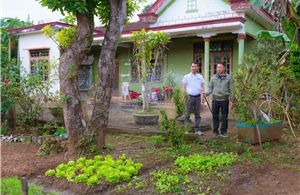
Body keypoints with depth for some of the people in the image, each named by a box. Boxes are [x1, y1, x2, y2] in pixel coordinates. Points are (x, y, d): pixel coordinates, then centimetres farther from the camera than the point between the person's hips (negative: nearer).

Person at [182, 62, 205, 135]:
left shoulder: (200, 77, 9)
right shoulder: (186, 77, 2)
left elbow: (202, 87, 10)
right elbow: (184, 88, 1)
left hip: (198, 97, 3)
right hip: (189, 97, -2)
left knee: (197, 114, 7)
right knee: (187, 114, 1)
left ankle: (197, 130, 12)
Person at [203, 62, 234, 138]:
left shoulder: (228, 77, 1)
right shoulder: (213, 77, 8)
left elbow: (231, 90, 1)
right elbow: (210, 87, 10)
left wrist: (231, 100, -4)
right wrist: (206, 93, -10)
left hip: (224, 100, -2)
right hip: (215, 99, 2)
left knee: (224, 116, 6)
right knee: (215, 116, 4)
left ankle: (224, 131, 16)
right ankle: (215, 131, 14)